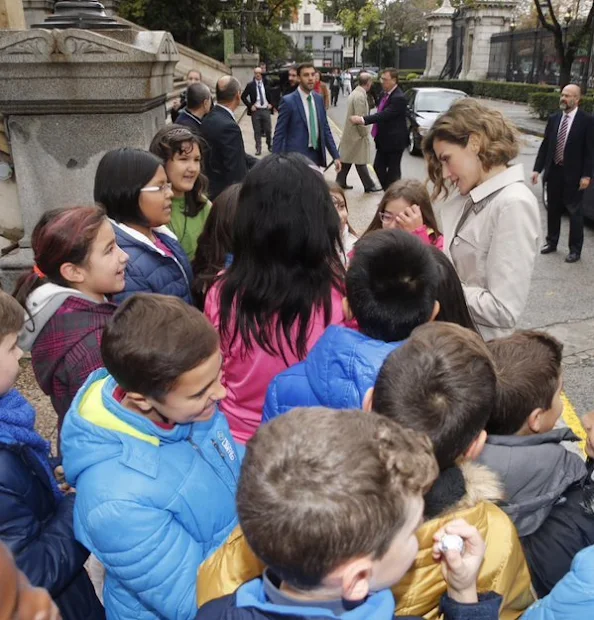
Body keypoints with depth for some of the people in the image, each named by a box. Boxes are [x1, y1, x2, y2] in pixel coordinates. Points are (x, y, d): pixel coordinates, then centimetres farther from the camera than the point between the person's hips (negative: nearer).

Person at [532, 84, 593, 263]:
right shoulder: (554, 118, 5)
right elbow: (545, 145, 8)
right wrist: (537, 169, 3)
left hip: (573, 174, -4)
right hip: (553, 171, 5)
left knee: (575, 212, 5)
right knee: (553, 209, 15)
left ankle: (575, 249, 13)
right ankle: (551, 242, 30)